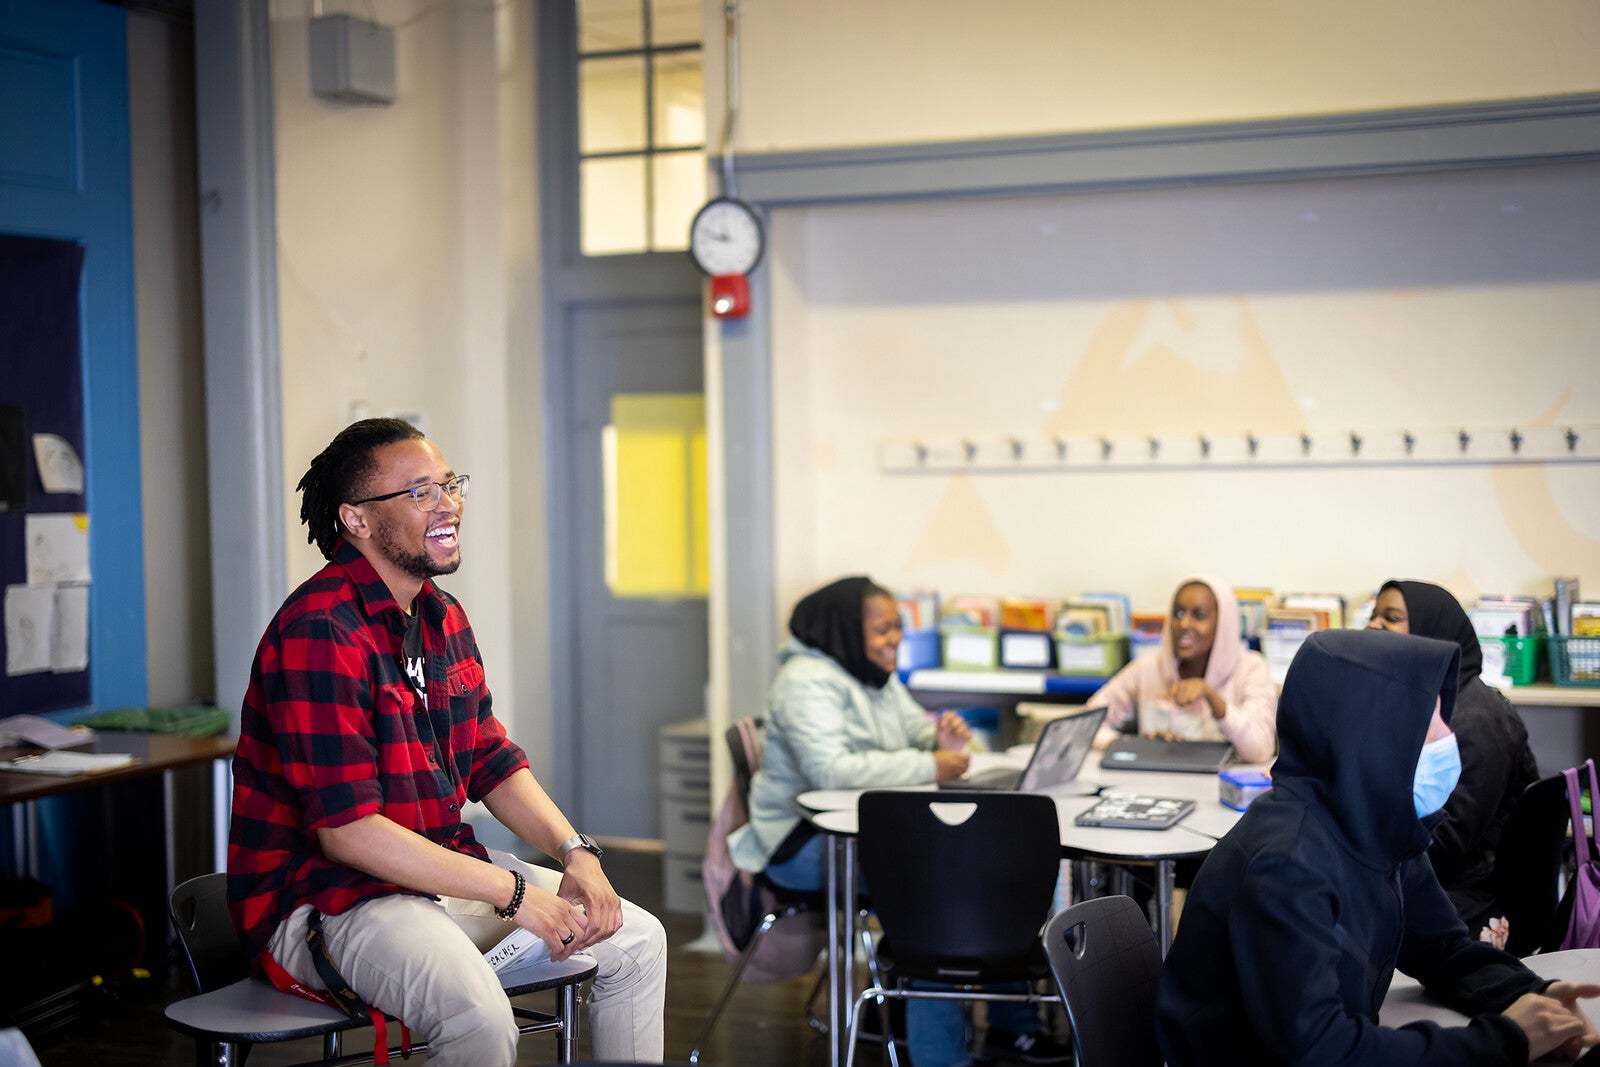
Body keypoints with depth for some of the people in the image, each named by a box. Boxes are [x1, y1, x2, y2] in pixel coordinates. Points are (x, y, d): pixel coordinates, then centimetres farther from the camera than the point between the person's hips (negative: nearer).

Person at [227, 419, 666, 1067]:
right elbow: (346, 829, -25)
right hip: (321, 896, -9)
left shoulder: (443, 617, 10)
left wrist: (574, 853, -3)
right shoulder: (319, 631, -21)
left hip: (440, 872, 9)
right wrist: (514, 894, -23)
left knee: (638, 941, 8)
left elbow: (492, 763, 16)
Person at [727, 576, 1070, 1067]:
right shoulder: (808, 681, -18)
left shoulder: (878, 677, 13)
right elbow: (829, 769, -31)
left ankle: (1012, 1025, 5)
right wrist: (929, 767, -27)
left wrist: (944, 740, -7)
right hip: (803, 842, -9)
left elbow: (918, 730, 19)